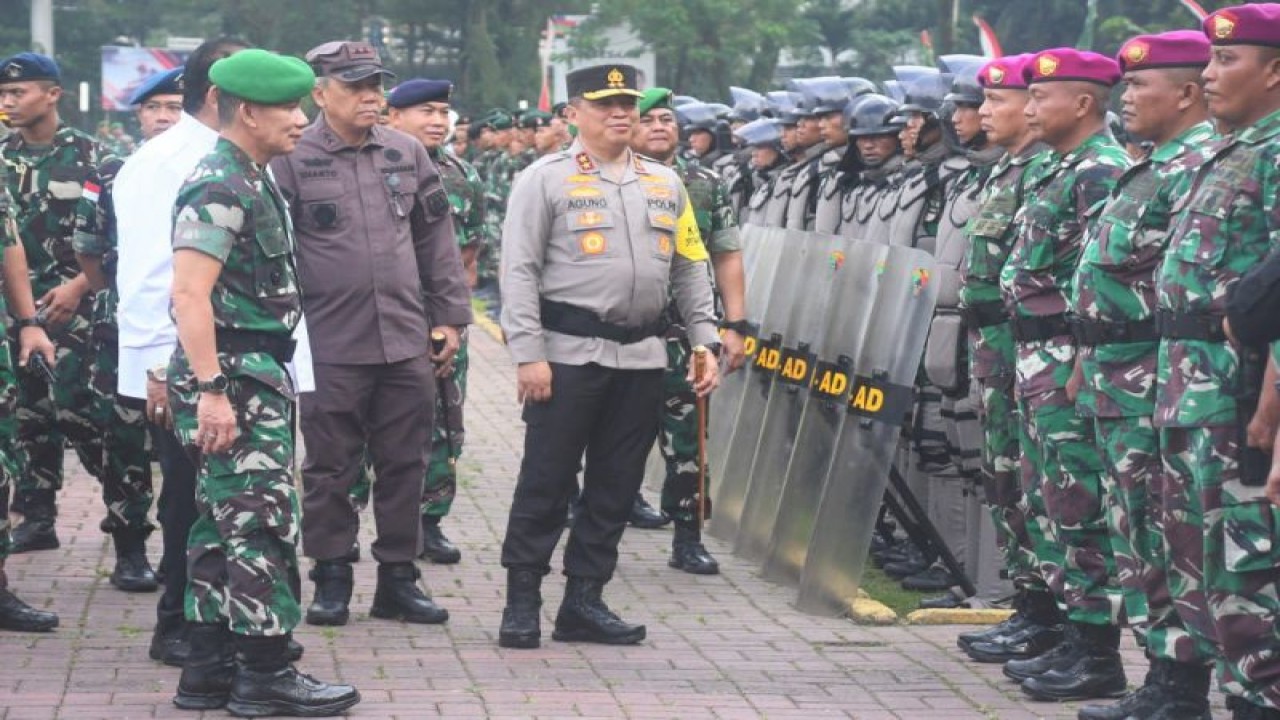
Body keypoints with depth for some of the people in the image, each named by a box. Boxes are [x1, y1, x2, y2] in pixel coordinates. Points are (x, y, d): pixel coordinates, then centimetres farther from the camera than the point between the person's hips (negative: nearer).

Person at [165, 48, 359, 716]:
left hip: (253, 378, 10)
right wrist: (212, 390, -27)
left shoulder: (253, 183, 15)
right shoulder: (220, 187, -16)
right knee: (262, 523, -6)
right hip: (232, 378, -10)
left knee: (222, 525, 13)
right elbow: (190, 294, -23)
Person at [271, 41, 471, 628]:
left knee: (405, 467, 9)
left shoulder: (407, 154, 8)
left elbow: (437, 241, 12)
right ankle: (331, 577, 17)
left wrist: (450, 316, 9)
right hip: (330, 345, -4)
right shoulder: (292, 160, -5)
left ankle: (398, 577, 19)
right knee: (330, 470, 5)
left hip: (407, 341, 4)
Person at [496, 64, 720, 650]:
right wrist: (528, 354, -13)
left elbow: (690, 271, 17)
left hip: (642, 357, 5)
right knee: (546, 481, -1)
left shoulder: (665, 184, 14)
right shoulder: (546, 179, -2)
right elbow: (519, 271, -6)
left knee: (616, 486, 8)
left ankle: (584, 601, 17)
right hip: (568, 354, -5)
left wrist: (705, 343, 9)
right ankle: (521, 602, 8)